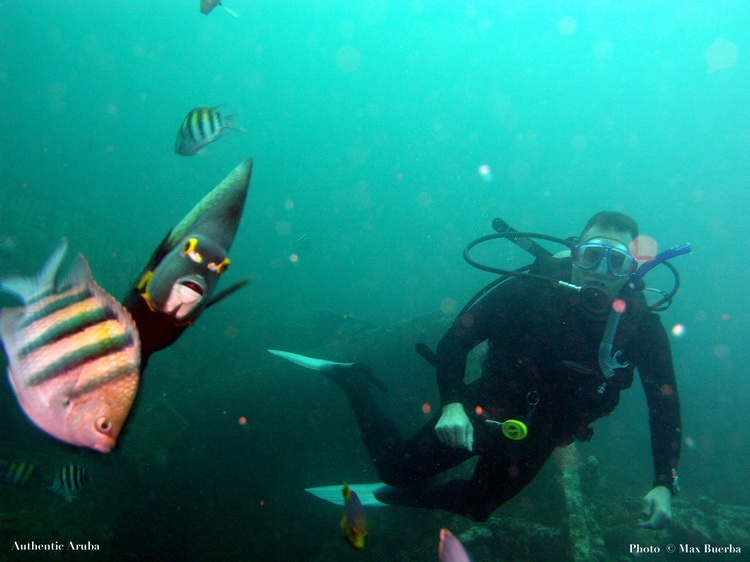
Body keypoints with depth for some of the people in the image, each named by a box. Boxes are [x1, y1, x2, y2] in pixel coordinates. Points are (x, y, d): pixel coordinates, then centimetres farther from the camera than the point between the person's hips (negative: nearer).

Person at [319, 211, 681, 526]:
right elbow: (454, 341, -23)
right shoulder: (529, 290, -27)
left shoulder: (642, 325, -21)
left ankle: (401, 496, 47)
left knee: (474, 508, 19)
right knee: (398, 469, 4)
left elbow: (665, 402, -12)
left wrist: (664, 483, -21)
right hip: (486, 408, -3)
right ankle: (353, 380, 25)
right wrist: (451, 405, -36)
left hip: (539, 436, 3)